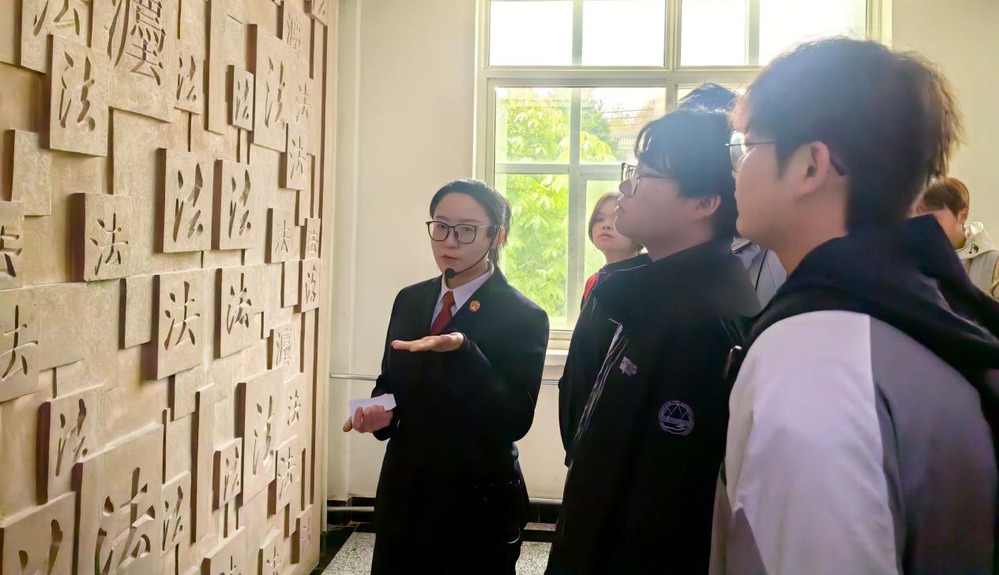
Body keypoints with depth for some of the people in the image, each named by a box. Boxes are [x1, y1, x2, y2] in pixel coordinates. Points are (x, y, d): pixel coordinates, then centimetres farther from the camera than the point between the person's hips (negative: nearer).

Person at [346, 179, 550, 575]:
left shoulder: (524, 318, -12)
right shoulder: (409, 301, 5)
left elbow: (515, 421, -19)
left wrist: (462, 351, -31)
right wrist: (380, 412, -7)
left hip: (477, 507, -5)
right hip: (402, 496, 5)